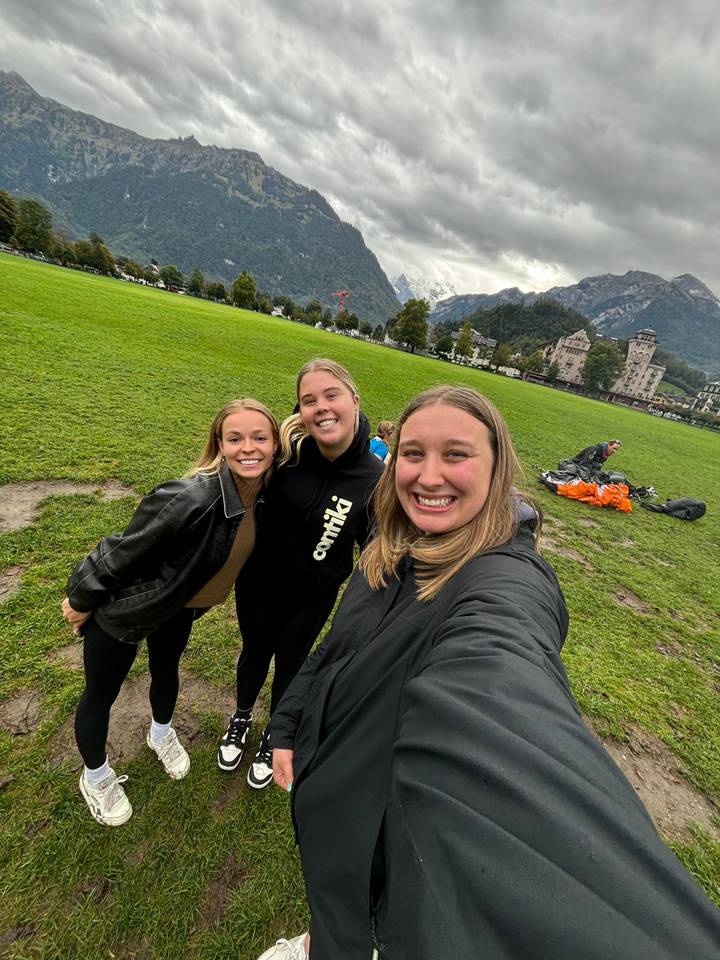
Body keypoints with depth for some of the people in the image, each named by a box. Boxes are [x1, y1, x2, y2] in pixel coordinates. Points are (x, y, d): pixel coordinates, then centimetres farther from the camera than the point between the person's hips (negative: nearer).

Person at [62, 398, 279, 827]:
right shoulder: (192, 498, -40)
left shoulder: (263, 493, -15)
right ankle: (95, 776, 50)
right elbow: (123, 551, -26)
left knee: (167, 672, 30)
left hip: (179, 606, 6)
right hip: (123, 607, -6)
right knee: (102, 694, 19)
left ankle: (161, 733, 62)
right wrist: (81, 601, -11)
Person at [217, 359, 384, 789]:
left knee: (290, 665, 23)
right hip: (257, 583, 2)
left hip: (310, 600, -1)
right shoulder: (287, 451, -20)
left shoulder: (375, 479, -23)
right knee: (254, 652, 27)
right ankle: (241, 718, 60)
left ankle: (273, 736, 56)